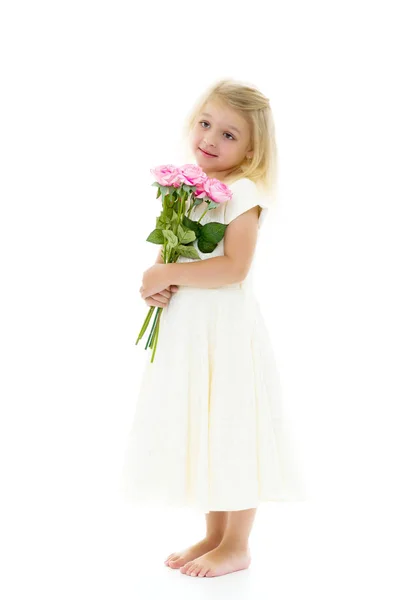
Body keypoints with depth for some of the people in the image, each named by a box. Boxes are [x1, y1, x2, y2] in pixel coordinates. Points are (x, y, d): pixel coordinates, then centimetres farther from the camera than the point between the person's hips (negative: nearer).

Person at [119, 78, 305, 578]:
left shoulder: (243, 193, -12)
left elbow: (233, 268, -22)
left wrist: (168, 275, -19)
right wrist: (156, 284, -5)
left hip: (227, 329, -7)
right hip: (185, 327, 8)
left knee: (231, 432, 1)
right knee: (201, 431, 14)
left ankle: (236, 546, 16)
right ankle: (213, 535, 28)